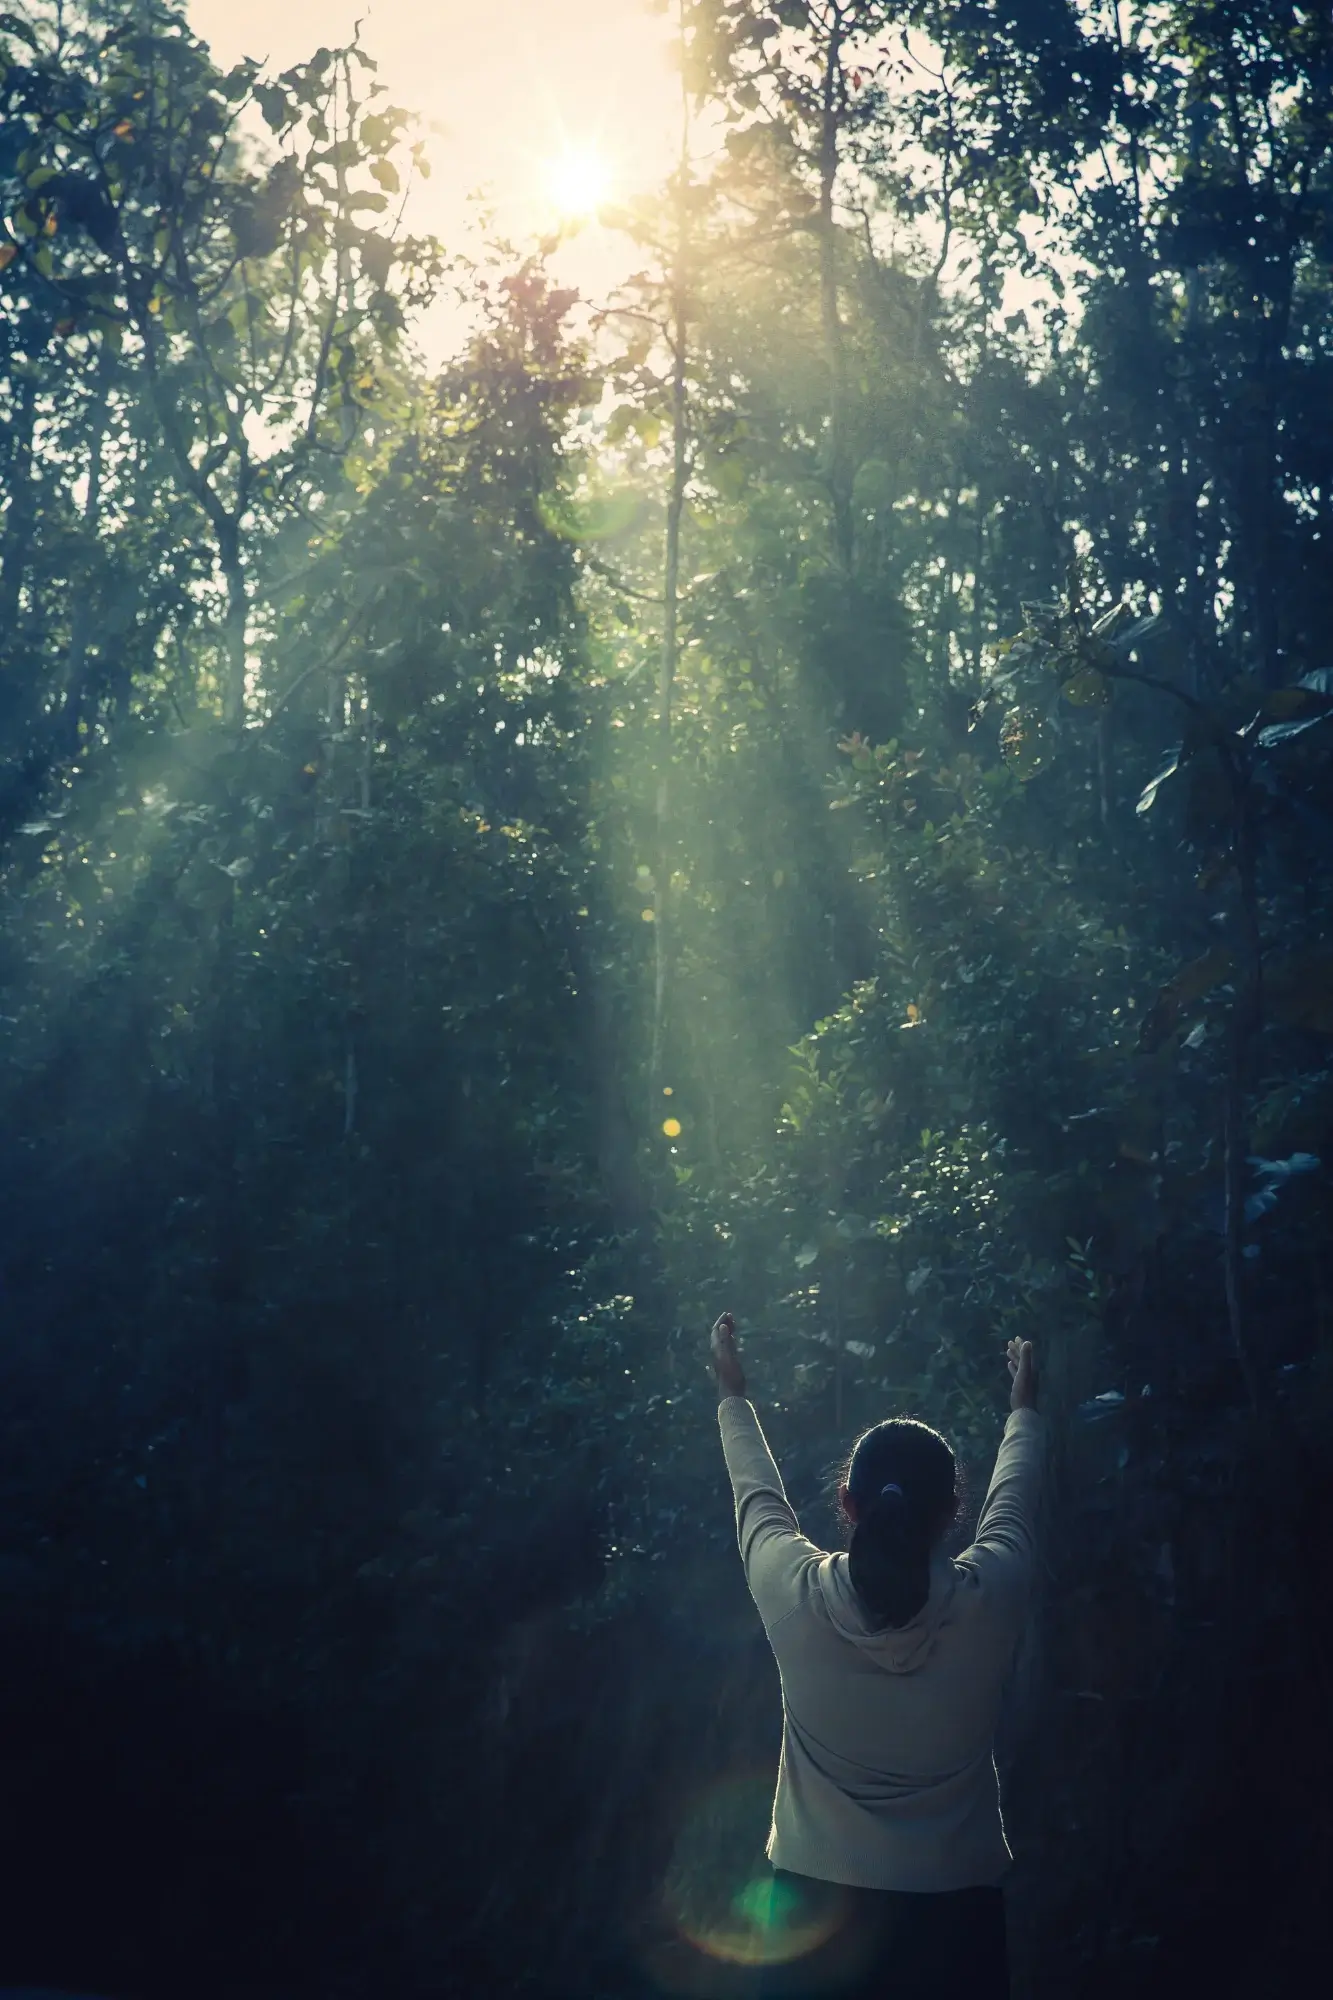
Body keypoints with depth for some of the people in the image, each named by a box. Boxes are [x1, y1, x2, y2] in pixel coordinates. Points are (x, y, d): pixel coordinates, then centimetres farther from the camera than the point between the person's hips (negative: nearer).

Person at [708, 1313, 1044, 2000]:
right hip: (953, 1912, 0)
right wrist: (1023, 1405, 28)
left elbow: (758, 1497, 7)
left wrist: (732, 1396, 25)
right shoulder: (986, 1598, -13)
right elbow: (1012, 1499, 8)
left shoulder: (797, 1597, -13)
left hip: (816, 1905, 0)